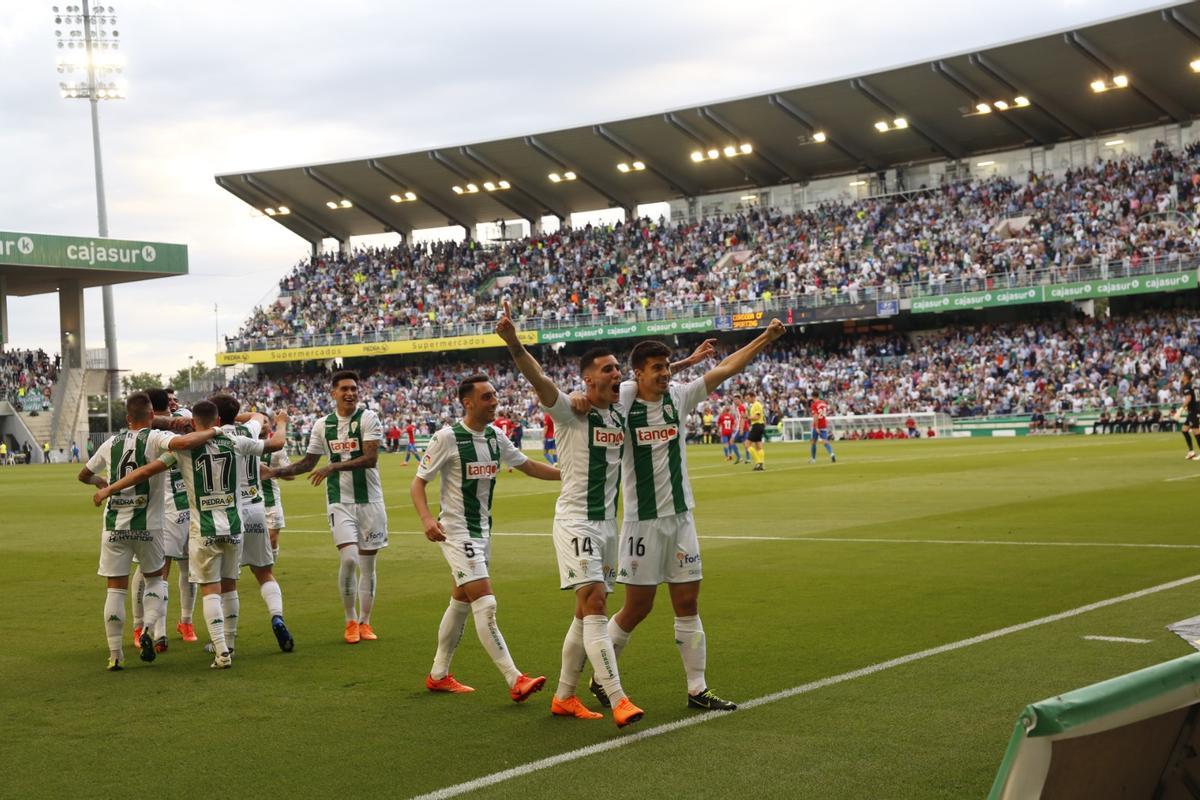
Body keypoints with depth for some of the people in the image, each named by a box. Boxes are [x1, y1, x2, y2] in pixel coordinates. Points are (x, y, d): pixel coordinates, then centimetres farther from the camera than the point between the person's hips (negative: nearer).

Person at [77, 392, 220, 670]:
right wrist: (211, 432, -12)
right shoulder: (155, 438, -6)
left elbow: (84, 475, 23)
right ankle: (148, 630, -4)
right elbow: (184, 443, -28)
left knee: (116, 588, 7)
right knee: (155, 578, 18)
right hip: (147, 526, -2)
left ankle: (115, 655, 7)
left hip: (114, 526, 3)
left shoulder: (111, 443, 8)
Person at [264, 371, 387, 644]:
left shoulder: (368, 418, -6)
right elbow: (308, 462, 16)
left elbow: (370, 459, -17)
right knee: (348, 558, -15)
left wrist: (334, 467, -25)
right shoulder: (322, 426, 6)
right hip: (339, 501, 1)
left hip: (369, 500, -1)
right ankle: (350, 621, 3)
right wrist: (277, 472, 3)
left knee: (368, 564, 5)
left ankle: (364, 621, 21)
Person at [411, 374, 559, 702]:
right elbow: (418, 482, -10)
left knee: (460, 603, 15)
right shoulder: (447, 438, -15)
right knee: (485, 603, -15)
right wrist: (426, 518, -27)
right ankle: (515, 681, -17)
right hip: (456, 531, -8)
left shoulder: (495, 437, 5)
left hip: (482, 530, 8)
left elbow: (528, 466, 16)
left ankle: (438, 675, 27)